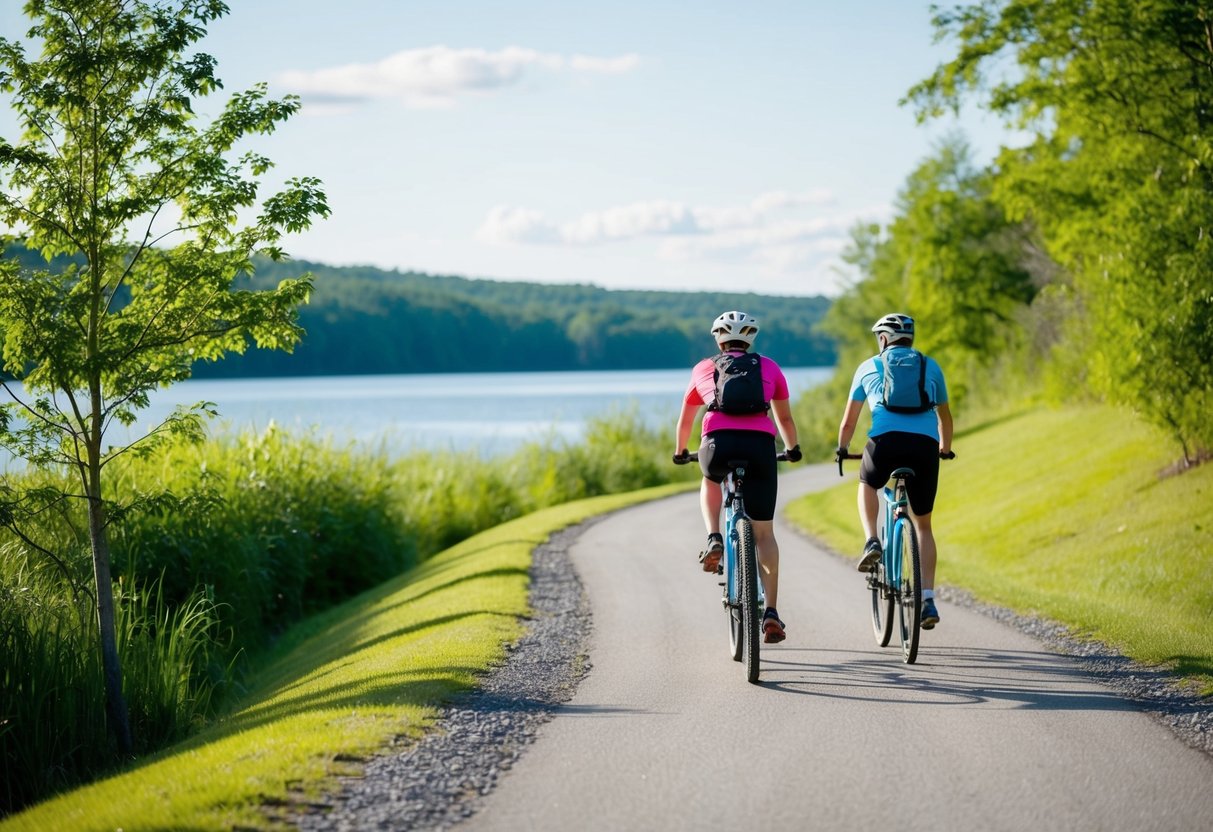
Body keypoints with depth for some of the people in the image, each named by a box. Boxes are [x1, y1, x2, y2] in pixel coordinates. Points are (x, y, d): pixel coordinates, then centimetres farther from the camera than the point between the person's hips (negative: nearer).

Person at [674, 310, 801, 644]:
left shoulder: (704, 368, 23)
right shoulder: (769, 367, 23)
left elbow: (685, 420, 34)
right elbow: (785, 417, 33)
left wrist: (680, 452, 52)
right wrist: (792, 448, 51)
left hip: (719, 442, 0)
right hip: (760, 444, 0)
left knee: (711, 480, 36)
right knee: (764, 533, 10)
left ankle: (714, 539, 13)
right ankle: (771, 612, 1)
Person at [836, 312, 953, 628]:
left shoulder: (869, 367, 20)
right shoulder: (930, 367, 23)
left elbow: (848, 421, 25)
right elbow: (944, 416, 34)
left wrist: (842, 449, 43)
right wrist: (945, 448, 52)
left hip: (886, 440, -1)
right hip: (925, 446, 1)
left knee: (867, 485, 33)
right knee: (922, 525, 15)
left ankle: (872, 542, 8)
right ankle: (928, 601, 5)